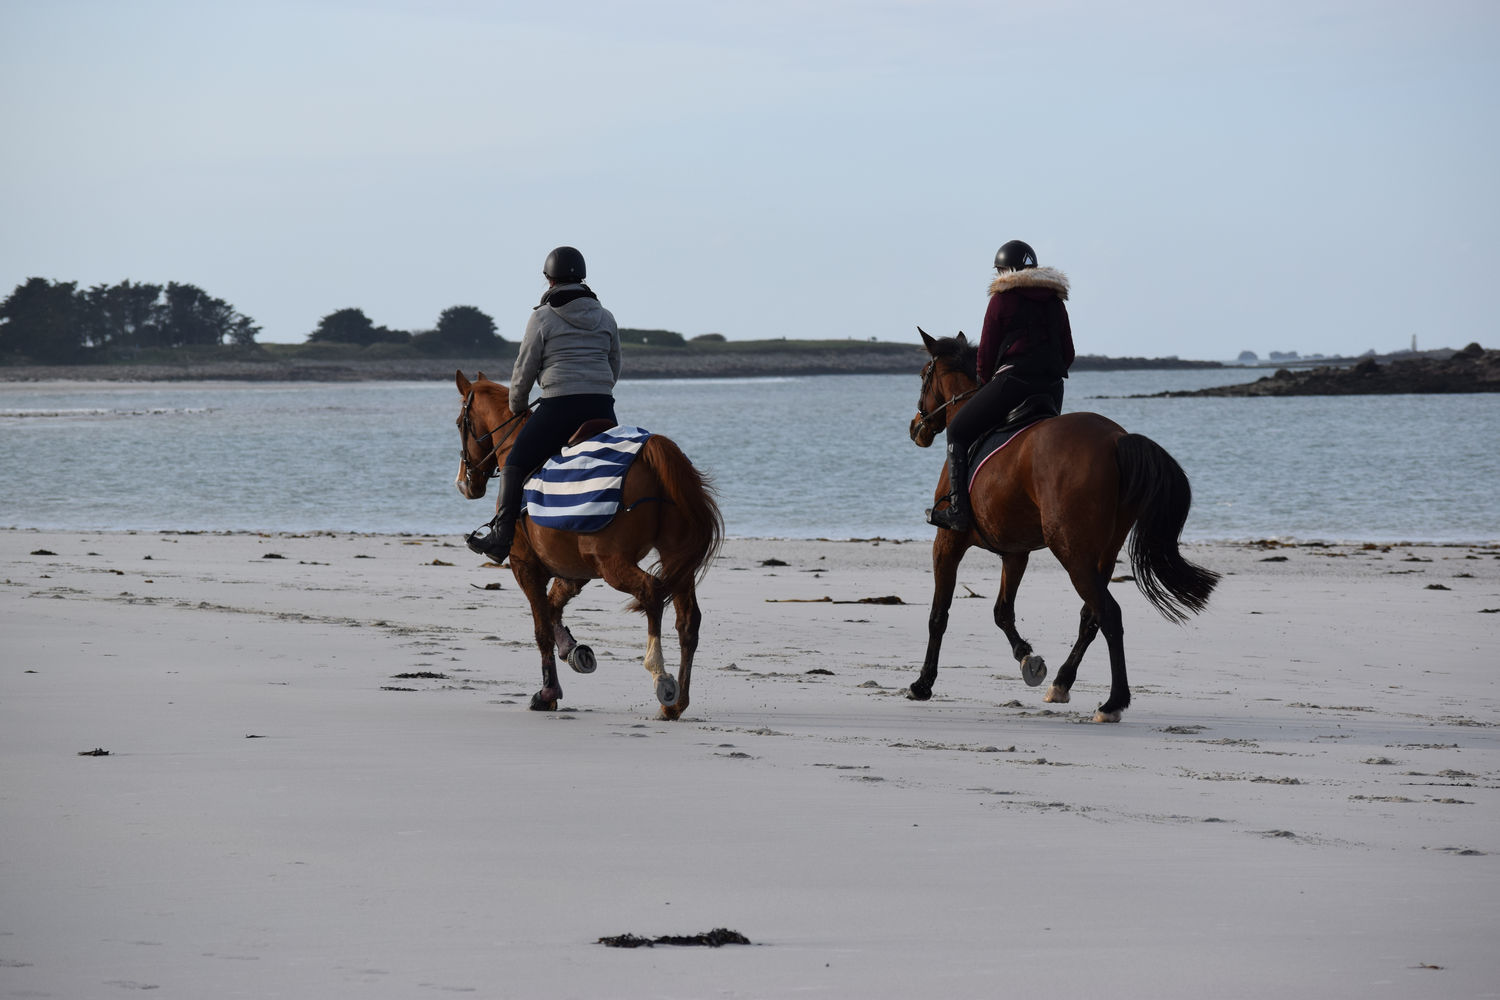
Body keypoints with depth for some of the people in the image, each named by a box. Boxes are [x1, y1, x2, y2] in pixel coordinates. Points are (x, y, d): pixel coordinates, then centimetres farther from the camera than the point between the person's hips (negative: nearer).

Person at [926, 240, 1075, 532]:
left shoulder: (1002, 299, -3)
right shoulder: (1056, 301, 14)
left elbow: (986, 353, -1)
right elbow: (1068, 353, 16)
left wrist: (984, 384, 15)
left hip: (1013, 380, -6)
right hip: (1053, 387, 6)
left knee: (958, 431, 5)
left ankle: (957, 508, -6)